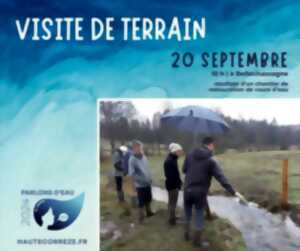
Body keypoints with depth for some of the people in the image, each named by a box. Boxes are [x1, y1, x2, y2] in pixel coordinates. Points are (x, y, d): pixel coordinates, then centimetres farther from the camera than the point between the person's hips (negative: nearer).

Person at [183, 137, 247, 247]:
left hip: (187, 190, 4)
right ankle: (197, 240, 20)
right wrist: (234, 192, -19)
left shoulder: (190, 155, 1)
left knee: (187, 214, 23)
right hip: (200, 192, -4)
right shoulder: (211, 160, -11)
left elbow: (184, 170, 11)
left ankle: (186, 234, 34)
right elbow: (221, 177, -18)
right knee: (199, 216, 11)